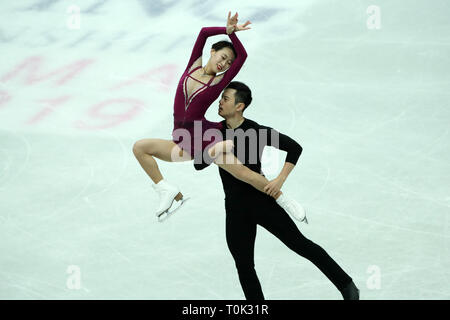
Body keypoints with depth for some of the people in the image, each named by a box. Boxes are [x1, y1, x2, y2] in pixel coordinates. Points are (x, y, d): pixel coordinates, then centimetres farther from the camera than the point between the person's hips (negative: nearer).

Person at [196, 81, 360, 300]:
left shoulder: (256, 132, -12)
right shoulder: (217, 131, 2)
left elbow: (294, 148, -10)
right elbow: (199, 165, 5)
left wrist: (280, 179, -20)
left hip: (261, 201, -5)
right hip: (235, 210, 5)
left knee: (299, 243, -1)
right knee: (244, 267, 8)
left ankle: (346, 285, 12)